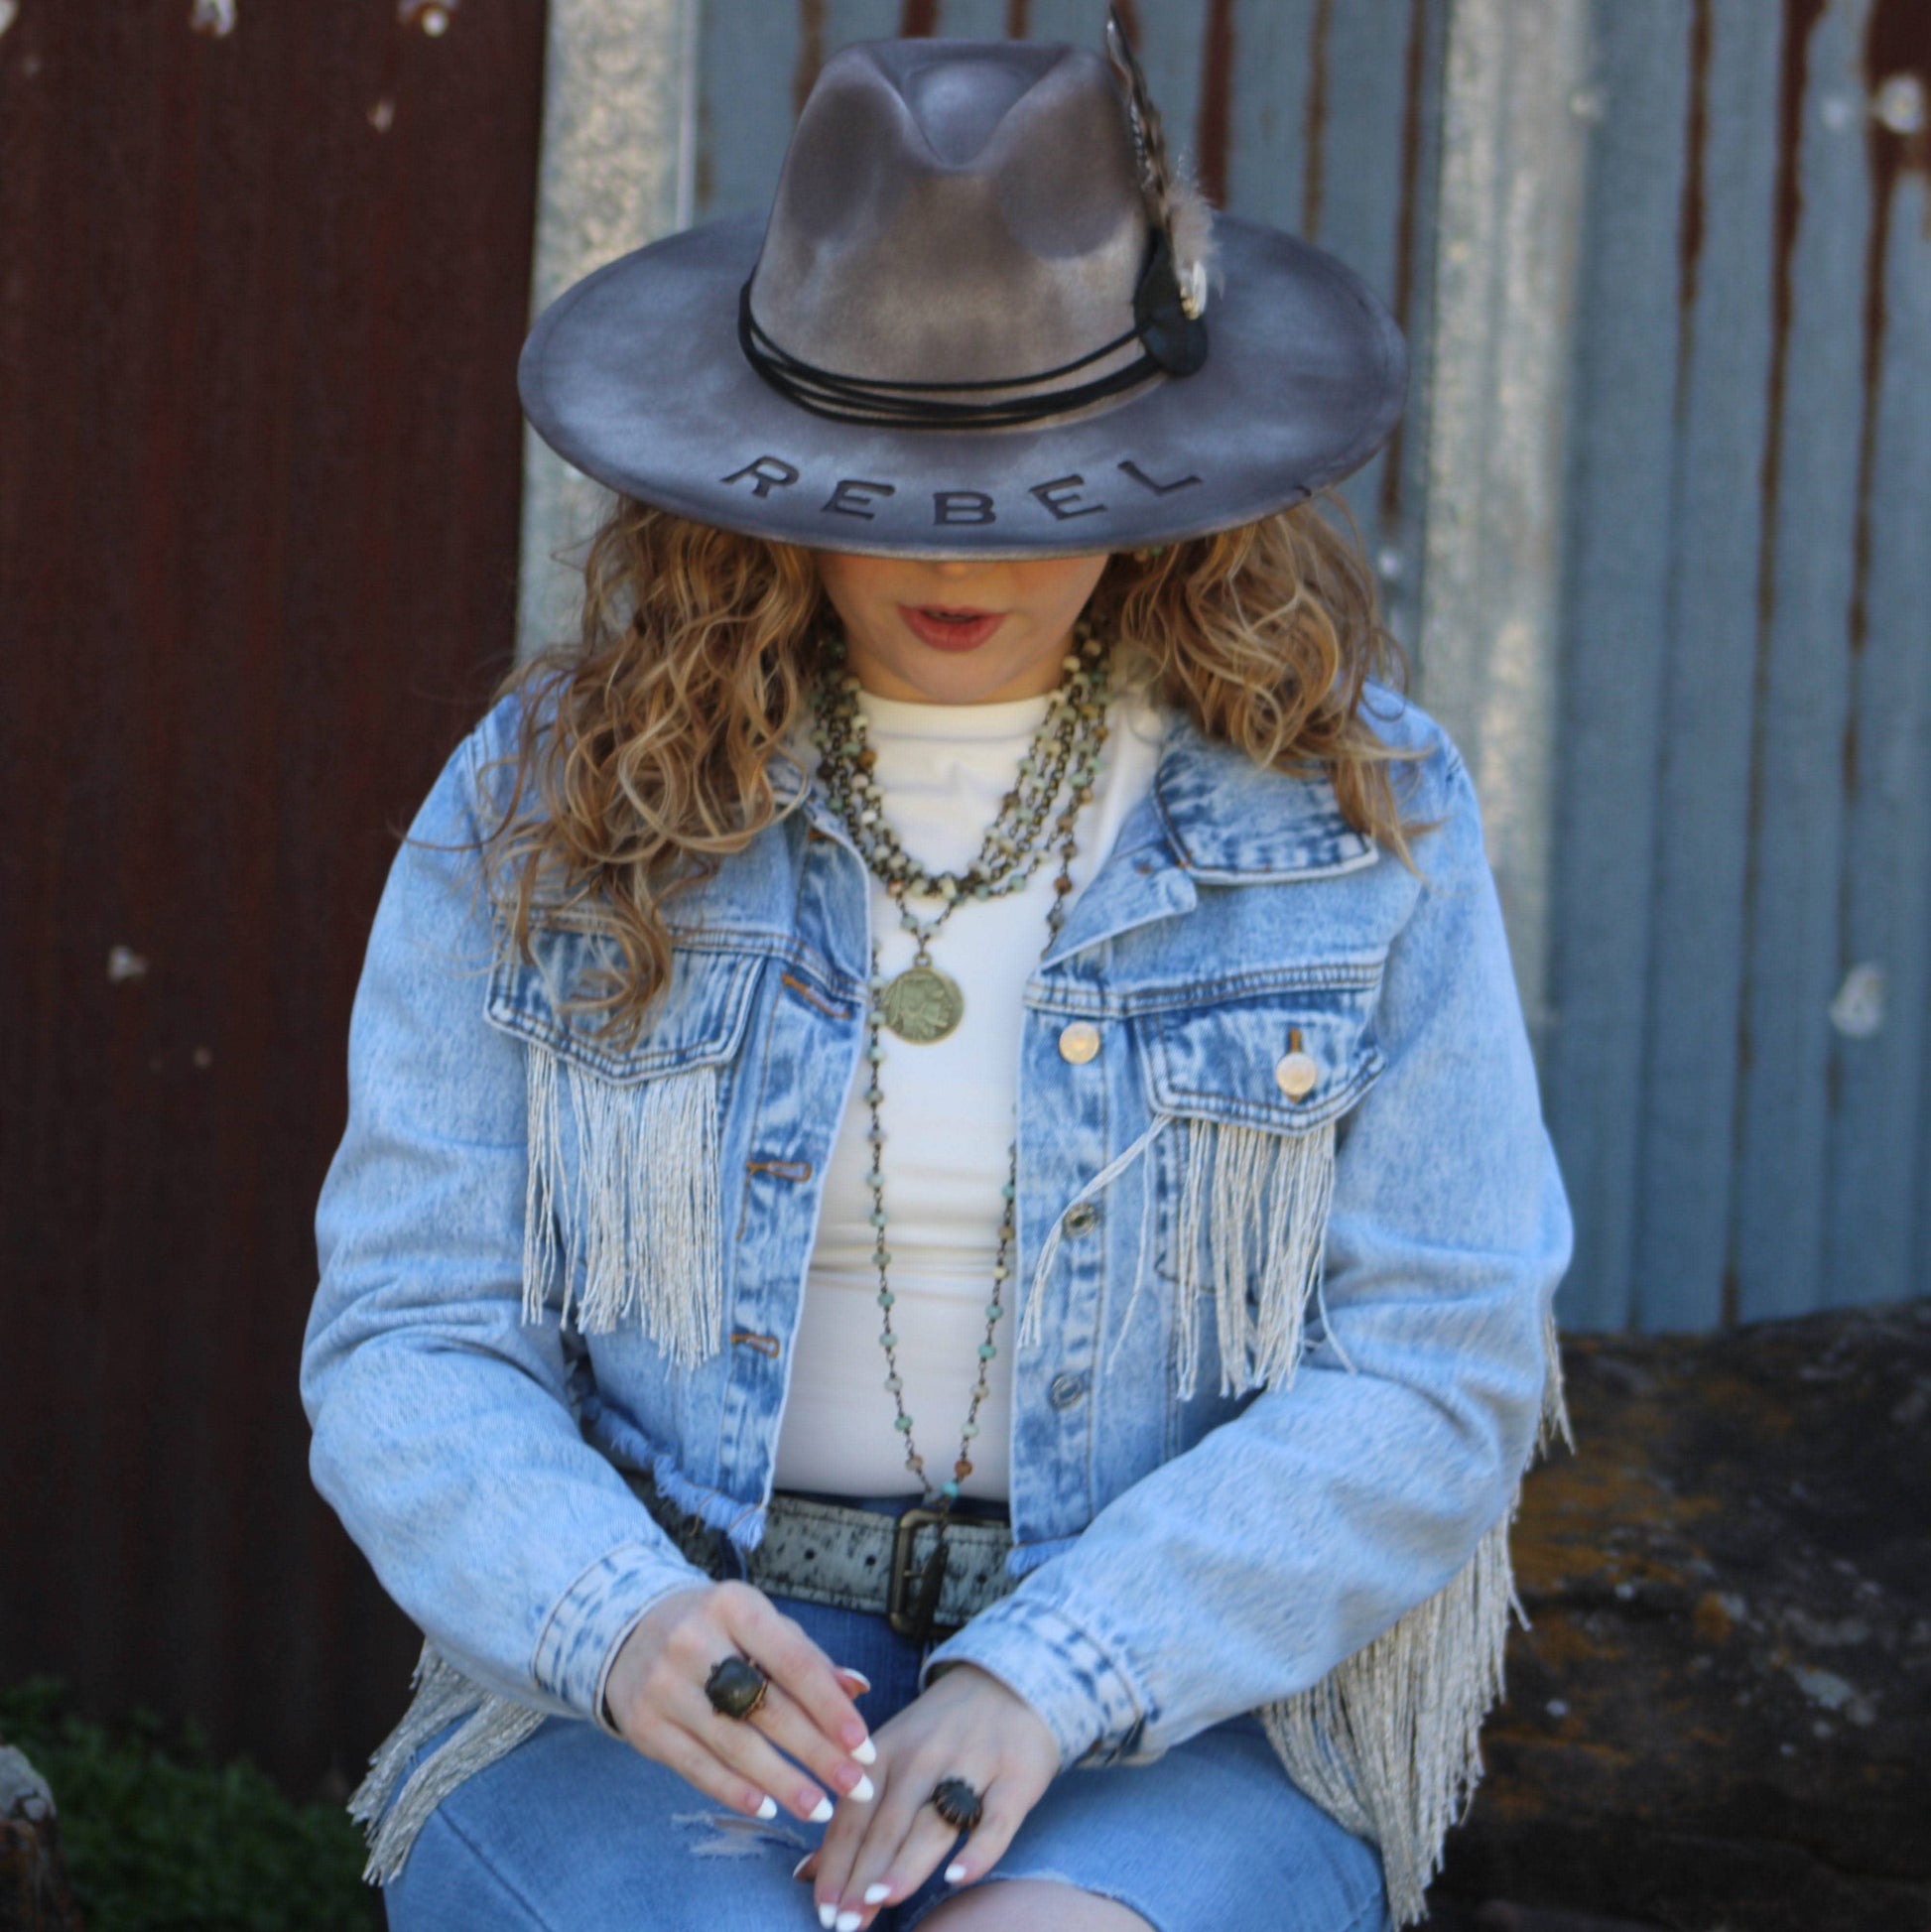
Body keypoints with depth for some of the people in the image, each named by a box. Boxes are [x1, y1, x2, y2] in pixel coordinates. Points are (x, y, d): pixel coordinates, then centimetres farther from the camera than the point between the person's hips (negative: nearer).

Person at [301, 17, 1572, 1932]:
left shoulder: (1356, 806, 0)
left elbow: (1434, 1371, -4)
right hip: (630, 1706, 1)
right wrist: (623, 1624, -21)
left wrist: (1041, 1682, -18)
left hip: (1174, 1718, 0)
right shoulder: (542, 805, 2)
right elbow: (410, 1342, 1)